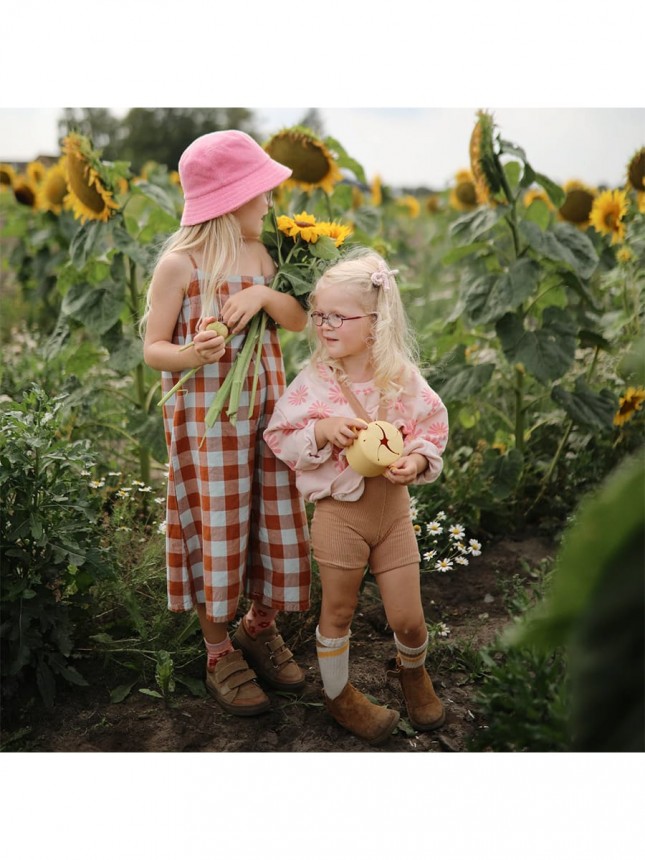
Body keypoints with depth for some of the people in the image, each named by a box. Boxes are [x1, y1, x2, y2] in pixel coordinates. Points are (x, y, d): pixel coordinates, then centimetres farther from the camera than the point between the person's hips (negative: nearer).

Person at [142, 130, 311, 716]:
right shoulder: (179, 263, -10)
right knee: (216, 530, 4)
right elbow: (153, 348, -10)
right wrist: (190, 356, -31)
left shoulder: (260, 255, 7)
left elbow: (300, 321, 2)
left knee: (272, 523, 10)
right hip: (206, 418, -5)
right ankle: (220, 654, 22)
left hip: (266, 408, 6)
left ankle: (260, 628, 32)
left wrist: (265, 293, -17)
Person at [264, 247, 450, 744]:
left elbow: (432, 428, 3)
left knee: (408, 618, 10)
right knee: (338, 612, 14)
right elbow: (280, 439, -5)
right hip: (339, 511, -2)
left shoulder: (403, 377, -7)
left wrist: (419, 460, -16)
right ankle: (338, 693, 39)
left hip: (394, 506, 2)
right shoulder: (313, 381, -12)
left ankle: (413, 671, 44)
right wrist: (320, 431, -23)